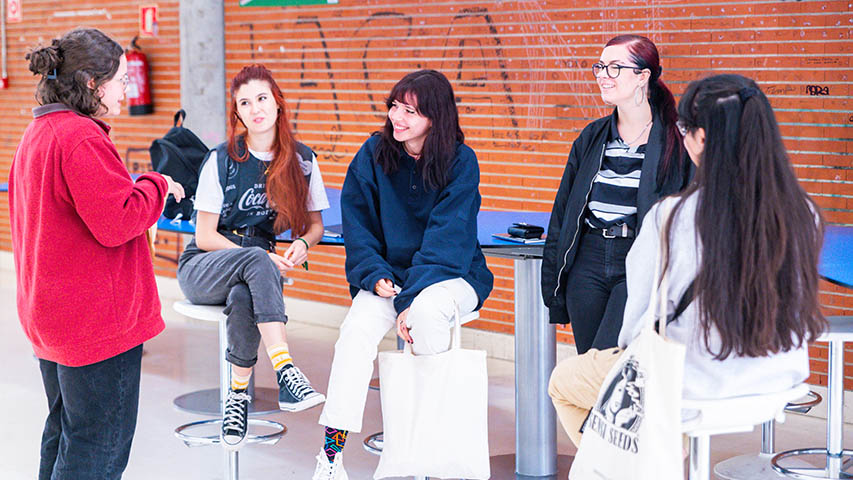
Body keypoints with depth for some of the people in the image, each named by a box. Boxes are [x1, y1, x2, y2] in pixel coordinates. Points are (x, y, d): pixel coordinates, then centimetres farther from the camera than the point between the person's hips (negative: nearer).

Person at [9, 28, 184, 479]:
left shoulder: (37, 133, 11)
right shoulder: (81, 138, -21)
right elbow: (118, 223, -24)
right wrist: (156, 185, -9)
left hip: (50, 314, 10)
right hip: (97, 320, -10)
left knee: (64, 432, 20)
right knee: (99, 444, 0)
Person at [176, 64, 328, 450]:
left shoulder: (302, 162, 3)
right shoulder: (221, 161, -6)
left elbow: (315, 225, 14)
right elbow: (205, 236, -7)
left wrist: (302, 244, -12)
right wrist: (263, 258, -20)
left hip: (253, 272, 2)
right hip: (202, 269, -2)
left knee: (244, 297, -38)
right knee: (257, 259, -38)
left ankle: (238, 394, -24)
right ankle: (286, 373, -49)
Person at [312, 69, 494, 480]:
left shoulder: (460, 161, -10)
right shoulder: (373, 154, -1)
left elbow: (446, 240, -15)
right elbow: (357, 224, 2)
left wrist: (411, 299, -24)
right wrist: (376, 277, -15)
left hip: (449, 275, -2)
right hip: (388, 273, 2)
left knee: (428, 307, -35)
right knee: (357, 328, -26)